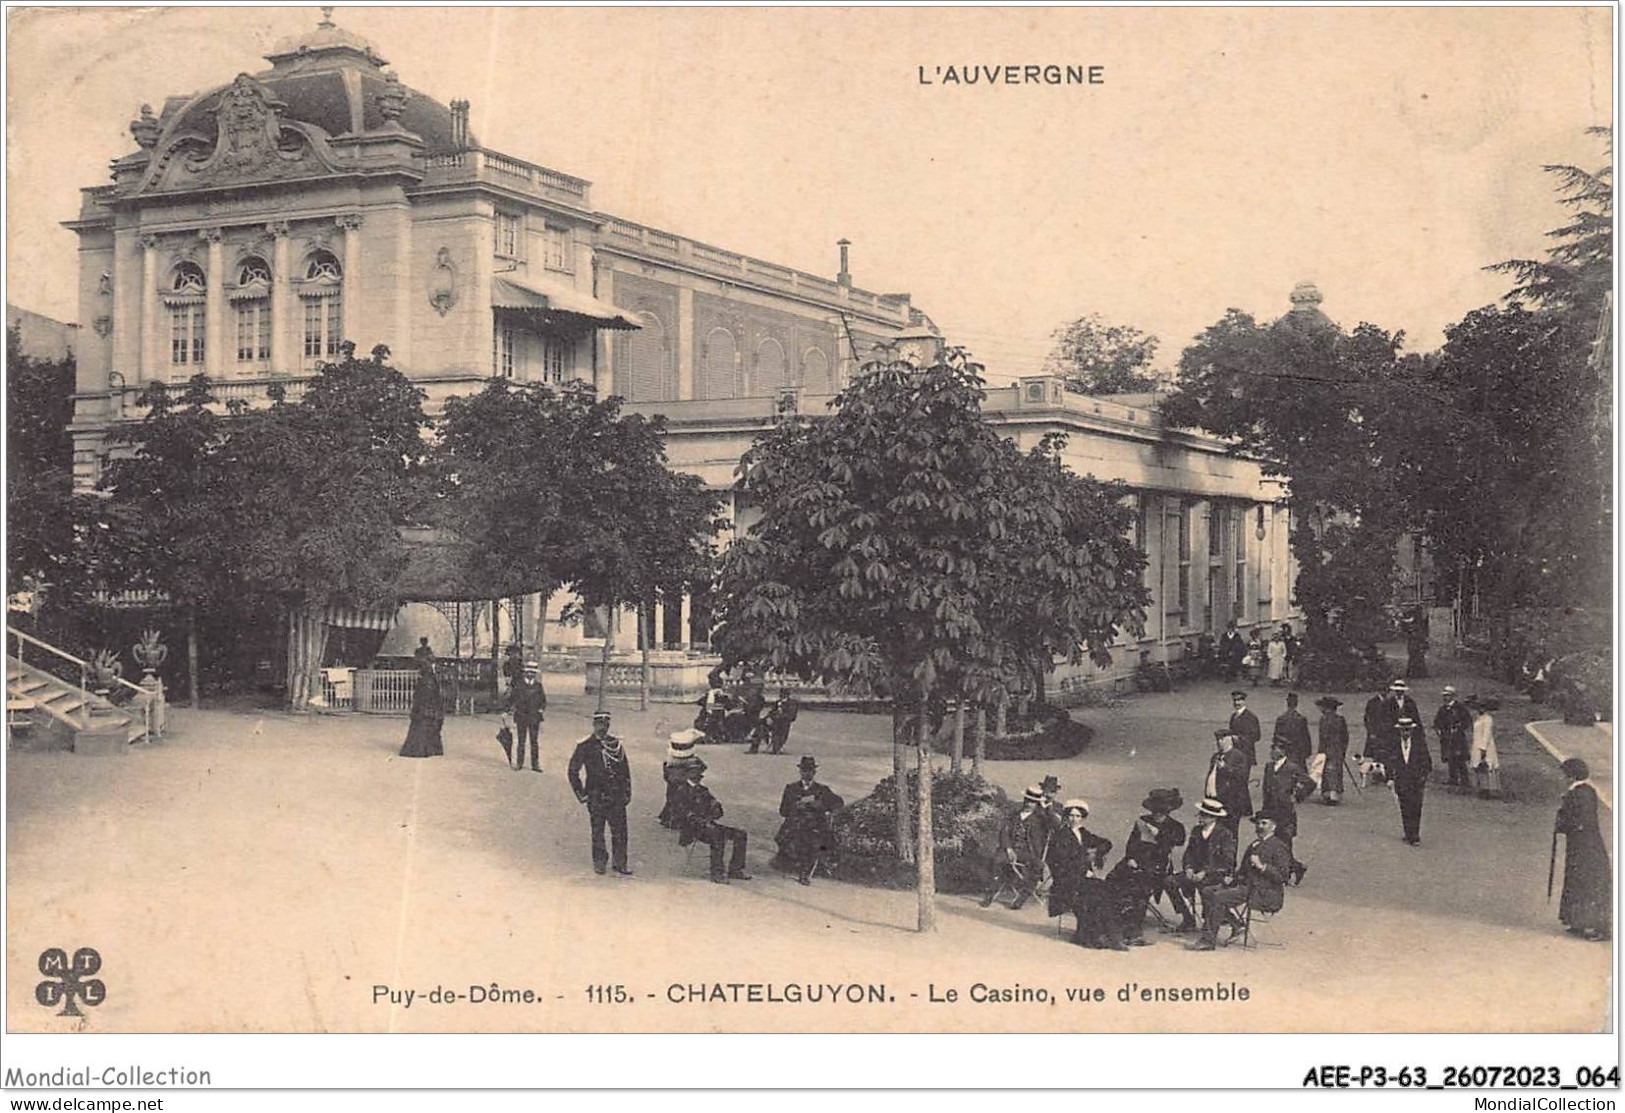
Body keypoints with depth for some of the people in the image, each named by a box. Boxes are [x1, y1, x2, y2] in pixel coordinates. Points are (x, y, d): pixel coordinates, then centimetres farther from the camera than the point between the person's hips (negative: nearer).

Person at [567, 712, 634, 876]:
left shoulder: (616, 744, 7)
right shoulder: (585, 746, -2)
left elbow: (625, 770, 13)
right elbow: (572, 771, 3)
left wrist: (627, 793, 9)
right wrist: (581, 794, -1)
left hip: (616, 795, 2)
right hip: (596, 796, -2)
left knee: (620, 830, 2)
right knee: (597, 831, 5)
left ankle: (621, 863, 11)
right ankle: (599, 862, 19)